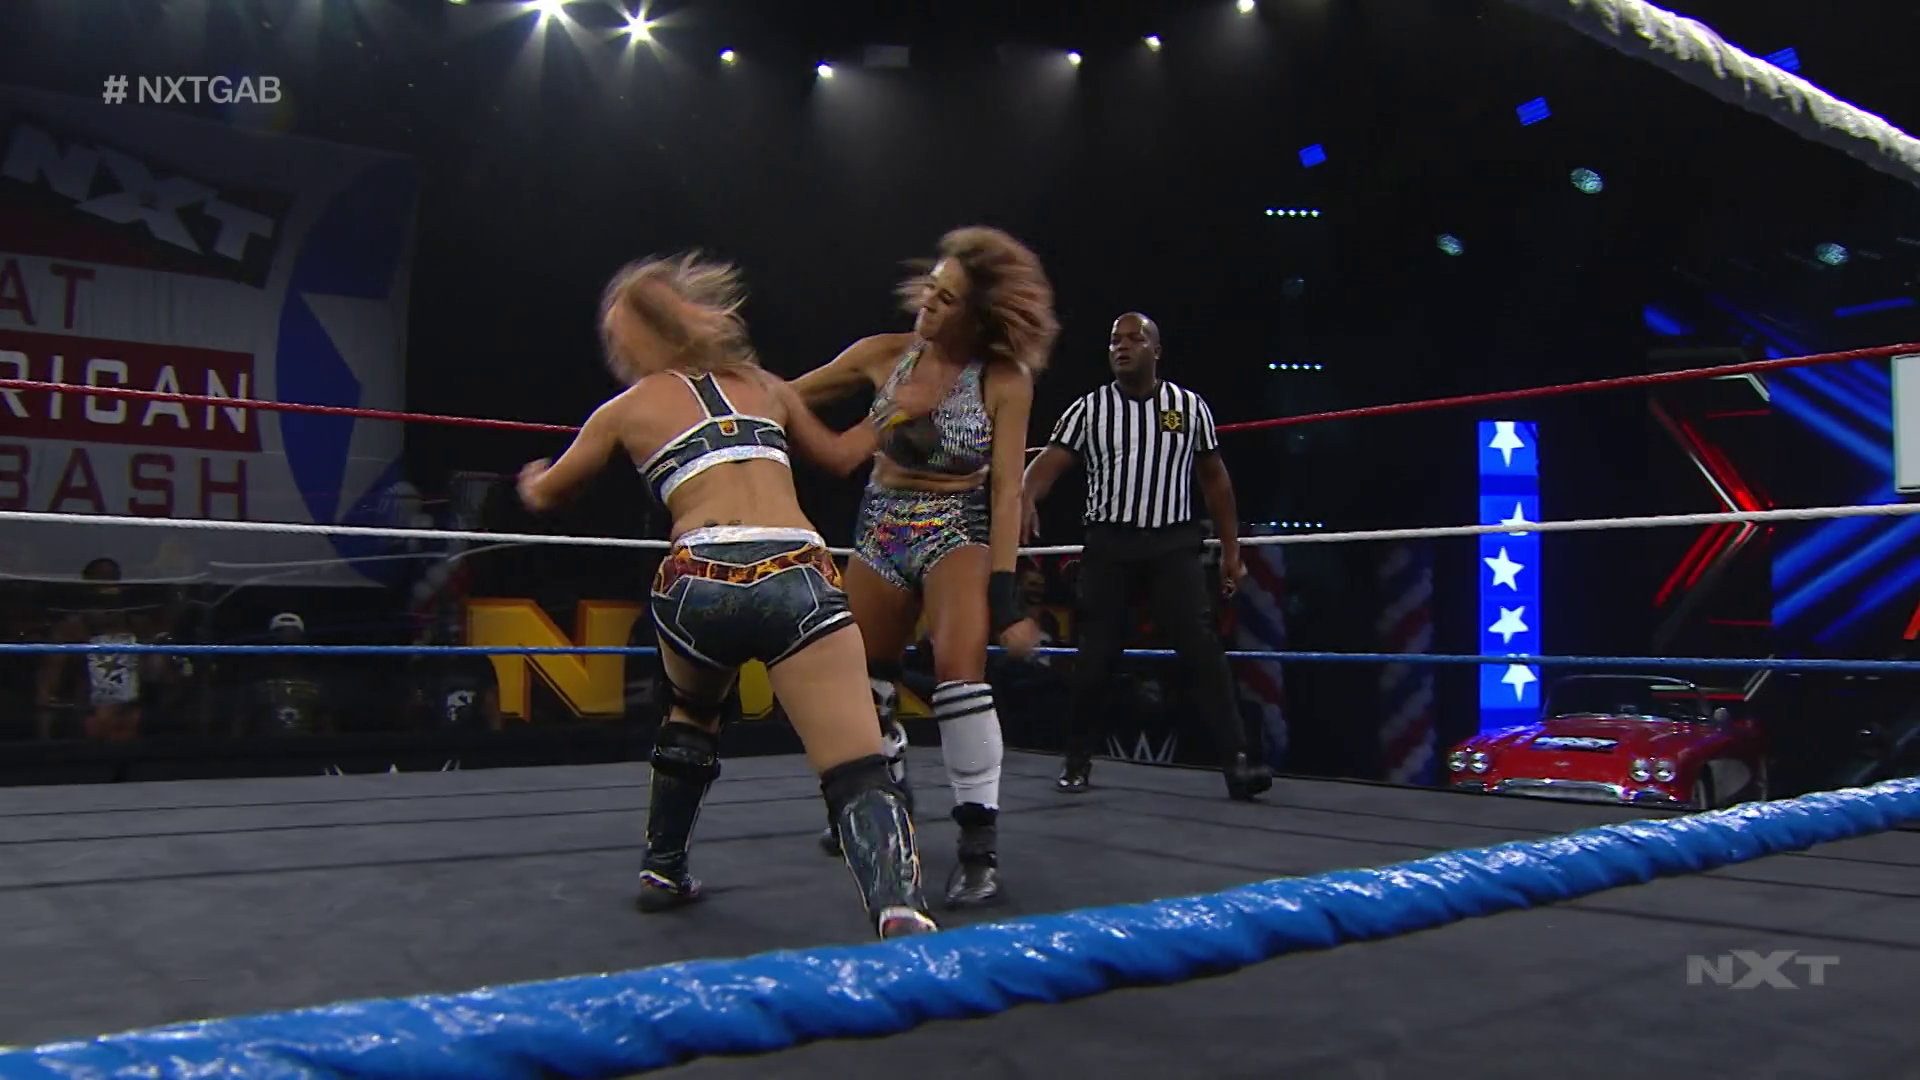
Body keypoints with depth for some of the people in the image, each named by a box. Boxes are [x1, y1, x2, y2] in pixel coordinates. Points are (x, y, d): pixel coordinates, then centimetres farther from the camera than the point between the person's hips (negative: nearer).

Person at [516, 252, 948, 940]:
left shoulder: (626, 410, 19)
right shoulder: (761, 384, 24)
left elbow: (543, 496, 35)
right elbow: (840, 456, 38)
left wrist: (533, 478, 57)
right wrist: (893, 417, 52)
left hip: (700, 586, 1)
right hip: (799, 579, 0)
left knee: (692, 712, 35)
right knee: (860, 775, -7)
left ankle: (663, 871, 42)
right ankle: (900, 914, -33)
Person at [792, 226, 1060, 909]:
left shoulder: (1005, 381, -14)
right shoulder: (885, 354, -6)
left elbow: (1006, 490, -14)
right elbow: (786, 396, 4)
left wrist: (1003, 590, -20)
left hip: (957, 530, -4)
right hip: (882, 527, 4)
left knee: (959, 668, -25)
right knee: (862, 675, 13)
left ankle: (980, 846, -13)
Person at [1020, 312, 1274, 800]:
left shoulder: (1190, 406, 7)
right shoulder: (1088, 409, 3)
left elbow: (1214, 478, 13)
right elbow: (1049, 461, -9)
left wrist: (1231, 549, 9)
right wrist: (1027, 498, -31)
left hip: (1173, 543, 0)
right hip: (1109, 544, 0)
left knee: (1203, 645, -11)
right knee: (1095, 654, 2)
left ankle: (1237, 759, -10)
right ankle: (1078, 759, 18)